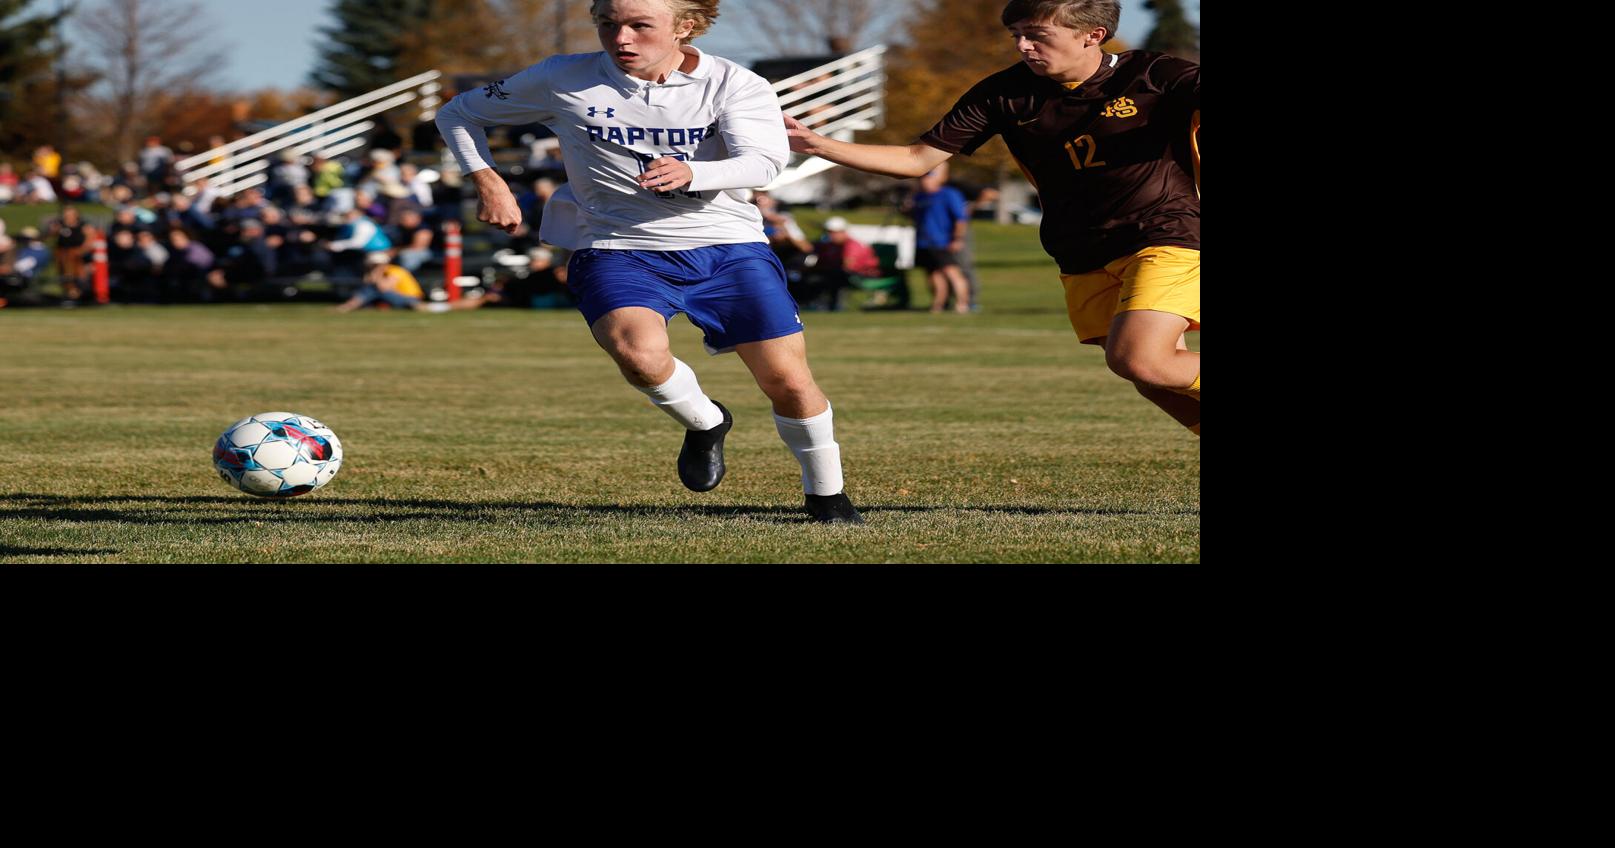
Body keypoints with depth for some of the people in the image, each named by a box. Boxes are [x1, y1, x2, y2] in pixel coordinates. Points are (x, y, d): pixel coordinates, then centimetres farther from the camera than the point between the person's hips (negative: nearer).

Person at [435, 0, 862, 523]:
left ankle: (825, 494, 23)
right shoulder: (564, 81, -1)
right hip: (618, 250, 0)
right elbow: (459, 116, 11)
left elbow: (763, 162, -21)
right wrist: (487, 182, -5)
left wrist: (691, 174, -40)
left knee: (788, 381, -6)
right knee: (639, 353, -32)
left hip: (726, 245, 1)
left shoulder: (735, 85, -3)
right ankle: (704, 424, 3)